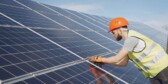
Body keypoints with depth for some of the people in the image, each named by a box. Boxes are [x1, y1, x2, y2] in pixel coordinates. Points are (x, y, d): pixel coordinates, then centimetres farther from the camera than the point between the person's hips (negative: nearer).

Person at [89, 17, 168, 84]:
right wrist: (105, 61, 6)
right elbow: (124, 63, 11)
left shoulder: (131, 38, -24)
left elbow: (116, 59, -22)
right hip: (153, 72, 9)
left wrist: (99, 59, -8)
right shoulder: (129, 39, 8)